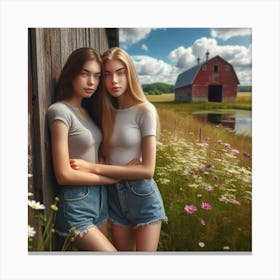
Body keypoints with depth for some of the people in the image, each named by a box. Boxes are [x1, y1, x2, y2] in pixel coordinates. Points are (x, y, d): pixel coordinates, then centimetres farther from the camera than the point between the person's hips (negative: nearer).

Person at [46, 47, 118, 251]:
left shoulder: (87, 111, 9)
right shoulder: (60, 111, -14)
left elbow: (94, 159, 8)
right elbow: (63, 174, -17)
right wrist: (112, 178, -10)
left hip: (100, 199, 7)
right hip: (76, 206, -7)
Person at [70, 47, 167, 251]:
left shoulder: (145, 110, -13)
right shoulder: (106, 111, 3)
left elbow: (148, 170, -18)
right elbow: (105, 154, 8)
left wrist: (94, 168, -19)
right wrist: (126, 168, -13)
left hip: (142, 195, -4)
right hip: (114, 195, 5)